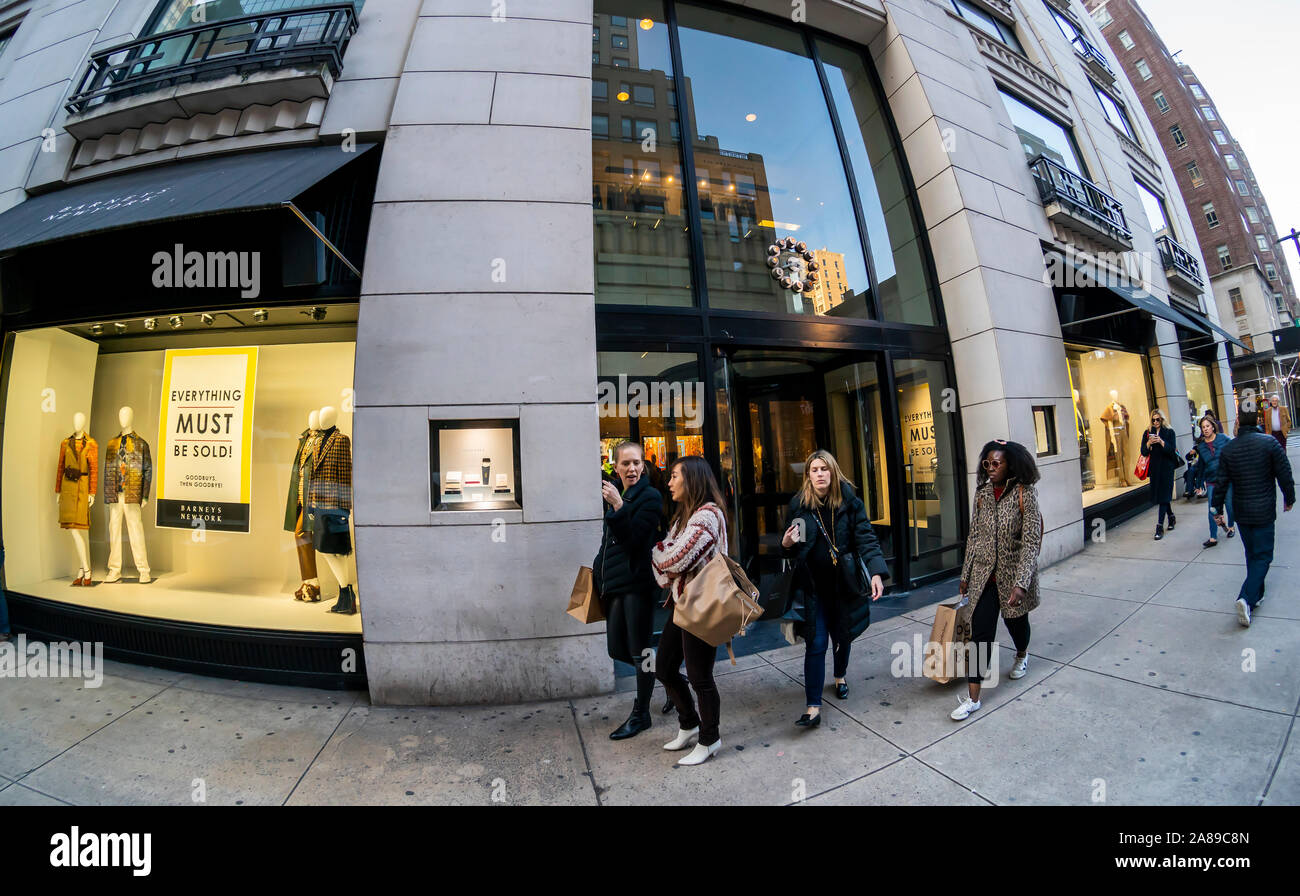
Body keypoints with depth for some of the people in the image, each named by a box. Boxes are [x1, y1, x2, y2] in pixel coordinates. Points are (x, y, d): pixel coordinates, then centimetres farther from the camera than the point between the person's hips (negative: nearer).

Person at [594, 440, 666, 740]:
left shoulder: (650, 497, -9)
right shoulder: (615, 497, 14)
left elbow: (634, 539, -18)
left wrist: (618, 507, -24)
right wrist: (598, 567, 19)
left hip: (637, 581, -8)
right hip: (615, 581, 8)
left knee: (639, 651, 3)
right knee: (616, 649, 11)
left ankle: (640, 713, 21)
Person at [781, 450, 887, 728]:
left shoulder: (850, 502, -6)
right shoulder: (798, 504, -3)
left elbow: (865, 537, -11)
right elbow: (791, 546, 8)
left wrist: (876, 572, -23)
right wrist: (787, 544, -16)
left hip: (843, 582, 1)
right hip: (814, 584, -1)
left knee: (842, 634, 18)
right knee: (816, 642, -3)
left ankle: (840, 675, 48)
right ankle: (813, 707, 2)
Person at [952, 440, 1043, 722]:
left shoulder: (1025, 493, -13)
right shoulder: (983, 492, 0)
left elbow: (1030, 541, -16)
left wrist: (1021, 583, -23)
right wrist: (966, 574, 9)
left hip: (1013, 572, -2)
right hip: (984, 573, 2)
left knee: (1016, 619, 22)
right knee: (980, 632, -2)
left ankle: (1022, 655, 57)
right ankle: (973, 697, 3)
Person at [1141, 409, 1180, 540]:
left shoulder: (1169, 432, -1)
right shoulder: (1147, 433, 7)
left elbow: (1172, 450, -10)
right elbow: (1144, 453, 2)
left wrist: (1161, 442, -23)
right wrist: (1149, 443, -16)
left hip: (1167, 468, -4)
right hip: (1154, 469, 4)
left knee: (1163, 496, -7)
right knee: (1159, 495, 11)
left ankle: (1160, 527, -8)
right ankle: (1171, 517, 34)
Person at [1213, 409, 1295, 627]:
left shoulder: (1228, 449, -3)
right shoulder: (1270, 443, -12)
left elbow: (1221, 483, -1)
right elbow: (1284, 474, -8)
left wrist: (1217, 509, 9)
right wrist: (1289, 498, 10)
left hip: (1241, 511, 3)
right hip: (1264, 510, -3)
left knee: (1252, 555, 19)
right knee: (1262, 556, 1)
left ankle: (1256, 594, 26)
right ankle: (1247, 598, -12)